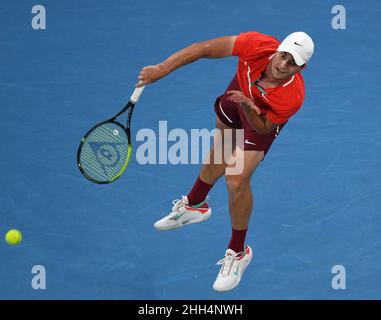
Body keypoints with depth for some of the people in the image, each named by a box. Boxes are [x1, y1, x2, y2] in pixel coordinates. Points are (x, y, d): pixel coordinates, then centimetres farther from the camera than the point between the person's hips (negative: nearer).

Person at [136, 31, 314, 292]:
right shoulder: (258, 44, -41)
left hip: (264, 118, -4)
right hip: (240, 91, 4)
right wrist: (161, 69, -35)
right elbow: (205, 49, -32)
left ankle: (238, 252, 14)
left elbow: (262, 129, -27)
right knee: (220, 151, 28)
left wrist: (249, 107, -48)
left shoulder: (293, 96, -43)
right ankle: (194, 205, 57)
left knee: (237, 182, -12)